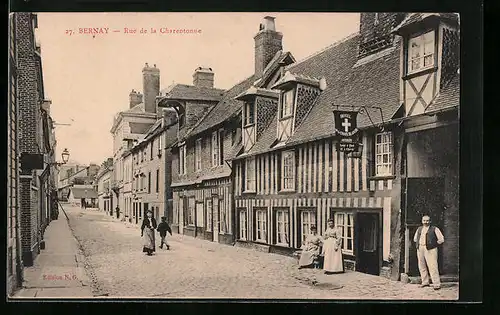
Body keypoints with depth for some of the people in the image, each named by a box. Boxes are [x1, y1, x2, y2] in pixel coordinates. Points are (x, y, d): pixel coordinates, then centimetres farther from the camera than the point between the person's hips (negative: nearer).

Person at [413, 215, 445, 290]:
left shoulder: (434, 229, 3)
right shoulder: (419, 229, 17)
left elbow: (441, 239, 1)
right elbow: (415, 239, 29)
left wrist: (433, 245, 2)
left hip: (430, 250, -5)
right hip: (420, 249, 5)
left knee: (432, 266, -12)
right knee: (422, 266, 7)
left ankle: (437, 284, -10)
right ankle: (425, 282, 16)